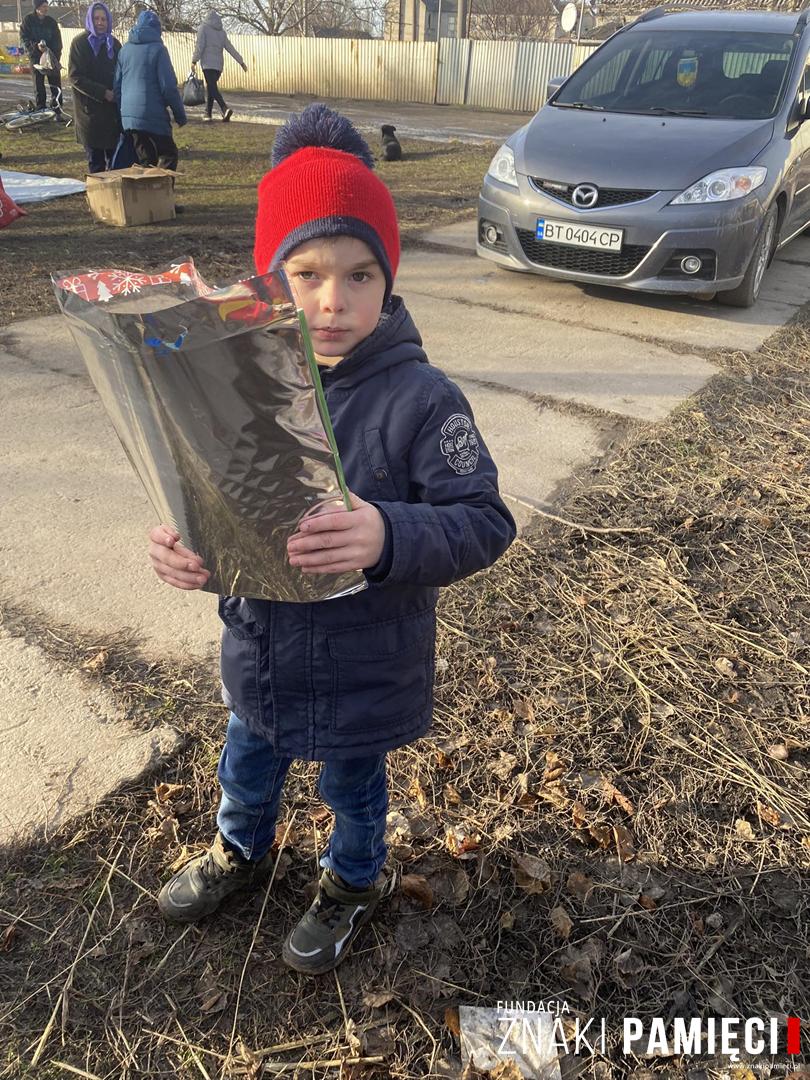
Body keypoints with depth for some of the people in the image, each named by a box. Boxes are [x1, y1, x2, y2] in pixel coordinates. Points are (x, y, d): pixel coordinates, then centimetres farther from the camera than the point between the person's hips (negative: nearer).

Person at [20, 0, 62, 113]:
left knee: (56, 87, -2)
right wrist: (36, 46, -25)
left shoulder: (52, 22, 7)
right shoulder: (28, 20, -1)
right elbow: (24, 39, -6)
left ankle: (57, 112, 5)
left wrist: (56, 56, -12)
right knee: (38, 87, 2)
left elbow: (58, 40, 5)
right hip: (36, 58, -2)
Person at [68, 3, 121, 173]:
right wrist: (102, 93, -16)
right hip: (90, 108, -4)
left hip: (113, 108, 4)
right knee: (95, 156, 0)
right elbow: (74, 76, -7)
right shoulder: (80, 43, -2)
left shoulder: (114, 43, 12)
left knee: (114, 154, 0)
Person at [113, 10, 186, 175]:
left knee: (144, 160, 13)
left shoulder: (125, 49, 12)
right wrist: (180, 115, -1)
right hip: (153, 116, -6)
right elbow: (169, 86, -10)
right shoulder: (157, 49, -6)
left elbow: (116, 85, 16)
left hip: (129, 116, 6)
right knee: (169, 155, 5)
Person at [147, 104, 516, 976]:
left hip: (365, 669, -4)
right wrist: (180, 541, -23)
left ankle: (353, 882, 57)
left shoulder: (421, 400, -24)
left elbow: (484, 524, -24)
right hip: (258, 650, 4)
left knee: (352, 787, 25)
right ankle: (240, 851, 64)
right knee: (246, 769, 30)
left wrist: (388, 537, -43)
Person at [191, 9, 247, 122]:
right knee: (210, 87, 17)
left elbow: (200, 46, -9)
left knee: (212, 88, -13)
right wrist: (241, 62, 16)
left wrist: (194, 60, -5)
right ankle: (208, 113, 18)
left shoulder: (203, 28, 1)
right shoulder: (222, 32, 15)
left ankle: (225, 109, -34)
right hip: (219, 64, 6)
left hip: (207, 63, -6)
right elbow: (230, 48, 12)